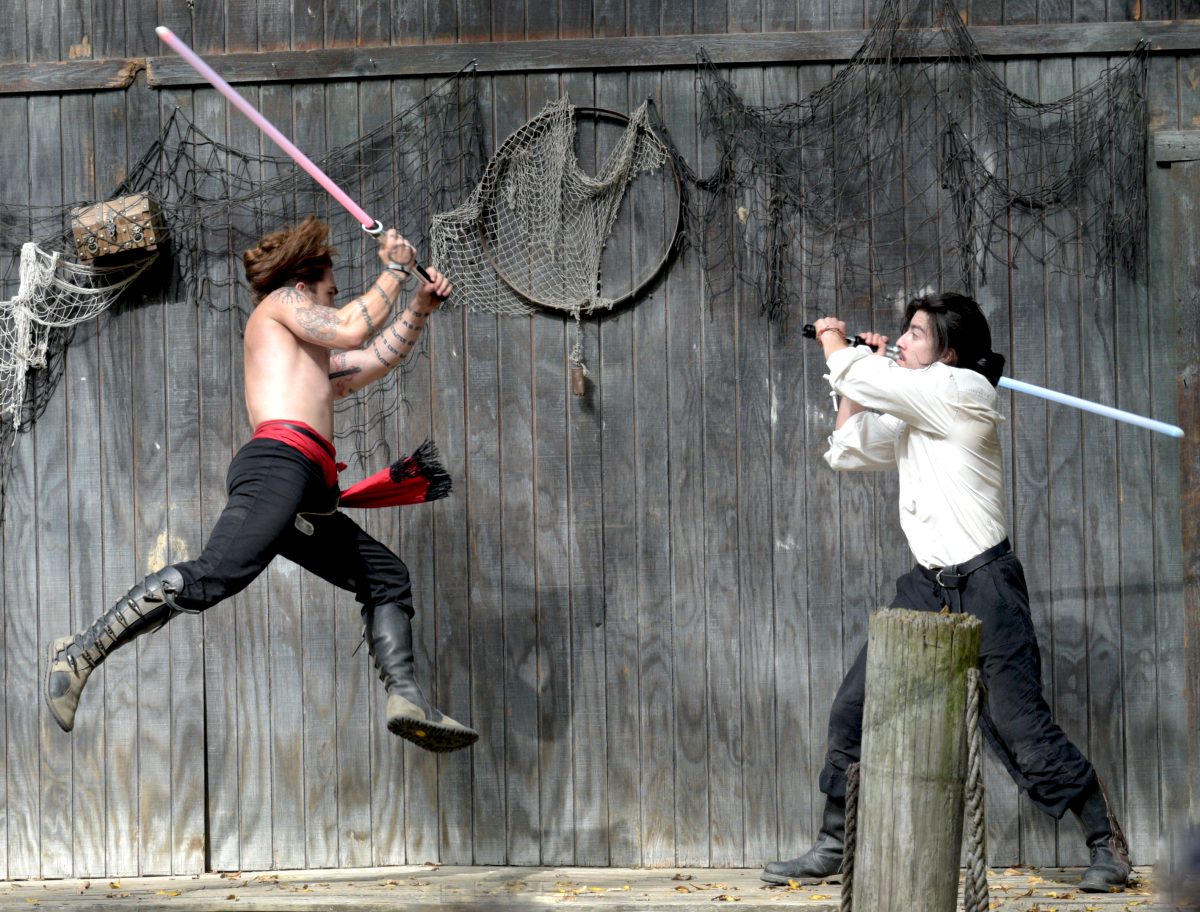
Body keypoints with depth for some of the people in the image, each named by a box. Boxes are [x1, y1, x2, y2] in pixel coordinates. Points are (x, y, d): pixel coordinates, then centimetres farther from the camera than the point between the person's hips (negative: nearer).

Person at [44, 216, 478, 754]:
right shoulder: (281, 300, 15)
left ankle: (406, 700, -1)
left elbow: (375, 358, 46)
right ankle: (82, 653, -28)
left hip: (308, 500, 11)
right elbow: (352, 331, 1)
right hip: (280, 462, -10)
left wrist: (421, 307, 40)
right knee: (215, 575, -27)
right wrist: (394, 270, 13)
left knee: (386, 577, 13)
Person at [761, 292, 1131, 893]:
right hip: (929, 589, 9)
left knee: (1021, 727, -8)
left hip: (984, 587, -9)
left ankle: (1107, 844, 7)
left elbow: (860, 379, -13)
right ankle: (832, 849, 11)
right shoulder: (913, 413, 16)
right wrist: (858, 368, 12)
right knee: (854, 708, 3)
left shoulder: (962, 390, -11)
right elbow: (847, 451, 15)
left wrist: (836, 343, 8)